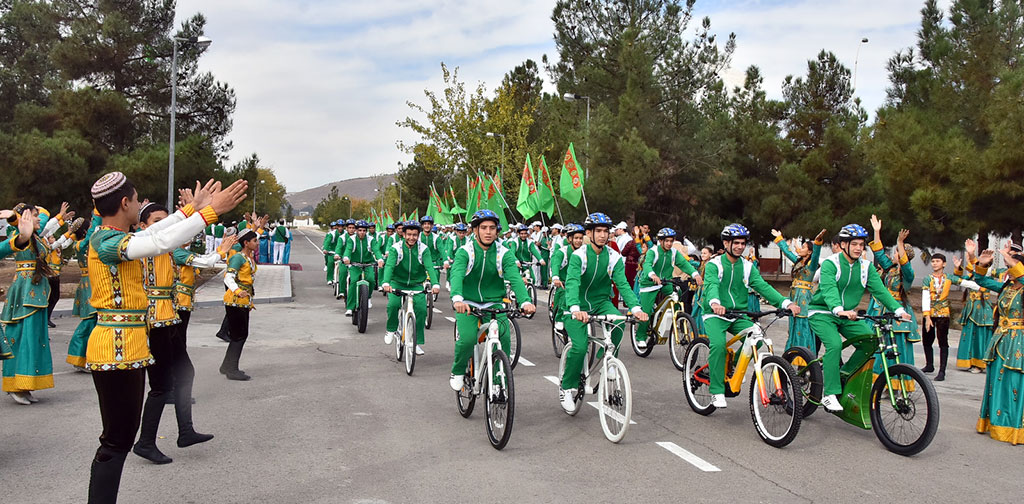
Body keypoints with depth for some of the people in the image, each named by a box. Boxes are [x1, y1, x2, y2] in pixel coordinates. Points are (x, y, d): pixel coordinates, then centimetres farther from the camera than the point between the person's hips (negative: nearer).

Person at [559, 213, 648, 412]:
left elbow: (623, 284, -12)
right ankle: (567, 387, 3)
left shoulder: (614, 257, -4)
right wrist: (575, 309, -47)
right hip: (579, 307, -3)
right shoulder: (578, 255, -15)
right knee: (580, 347, -21)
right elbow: (572, 283, -29)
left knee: (618, 322, -30)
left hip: (601, 302, 3)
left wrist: (636, 308, -30)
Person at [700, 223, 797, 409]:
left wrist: (786, 303, -22)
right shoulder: (714, 264, -5)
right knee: (718, 344, -29)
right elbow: (712, 285, -24)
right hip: (715, 315, -4)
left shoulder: (748, 266, 9)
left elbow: (763, 286, -4)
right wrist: (715, 302, -48)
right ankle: (717, 392, -17)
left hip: (738, 316, 4)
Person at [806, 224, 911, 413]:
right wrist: (839, 310, -50)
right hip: (823, 313, -6)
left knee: (870, 342, -12)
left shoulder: (866, 266, 2)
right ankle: (830, 395, -21)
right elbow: (829, 290, -32)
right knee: (834, 345, -27)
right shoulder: (830, 263, -16)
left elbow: (879, 289, -7)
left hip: (848, 315, 6)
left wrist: (898, 310, -22)